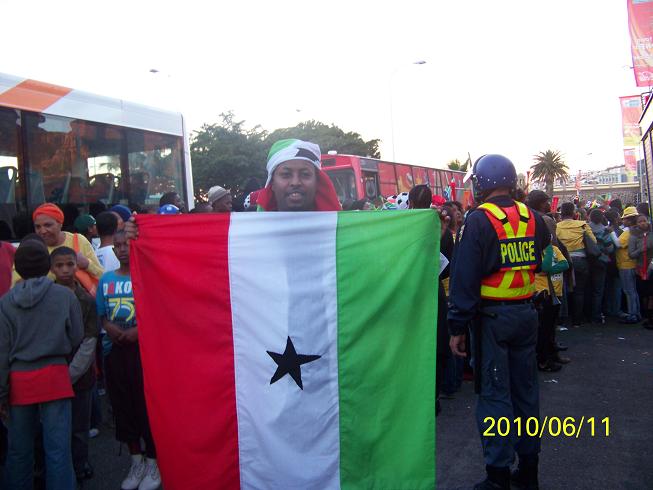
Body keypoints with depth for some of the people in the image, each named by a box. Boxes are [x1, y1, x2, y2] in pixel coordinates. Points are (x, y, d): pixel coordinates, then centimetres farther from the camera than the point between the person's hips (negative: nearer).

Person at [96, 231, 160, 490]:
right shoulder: (106, 279, 9)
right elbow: (101, 314, 14)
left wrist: (139, 330, -19)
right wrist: (108, 327, -7)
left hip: (144, 348, -5)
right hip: (115, 350, 5)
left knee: (146, 403, 0)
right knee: (122, 404, 11)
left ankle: (153, 461, 16)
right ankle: (136, 460, 27)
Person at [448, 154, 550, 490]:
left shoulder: (479, 220, -13)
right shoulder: (531, 217, 4)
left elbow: (464, 277, -16)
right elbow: (539, 254, 19)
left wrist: (457, 327, -13)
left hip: (492, 317, -6)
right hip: (527, 314, 6)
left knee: (494, 393, 2)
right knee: (525, 388, 15)